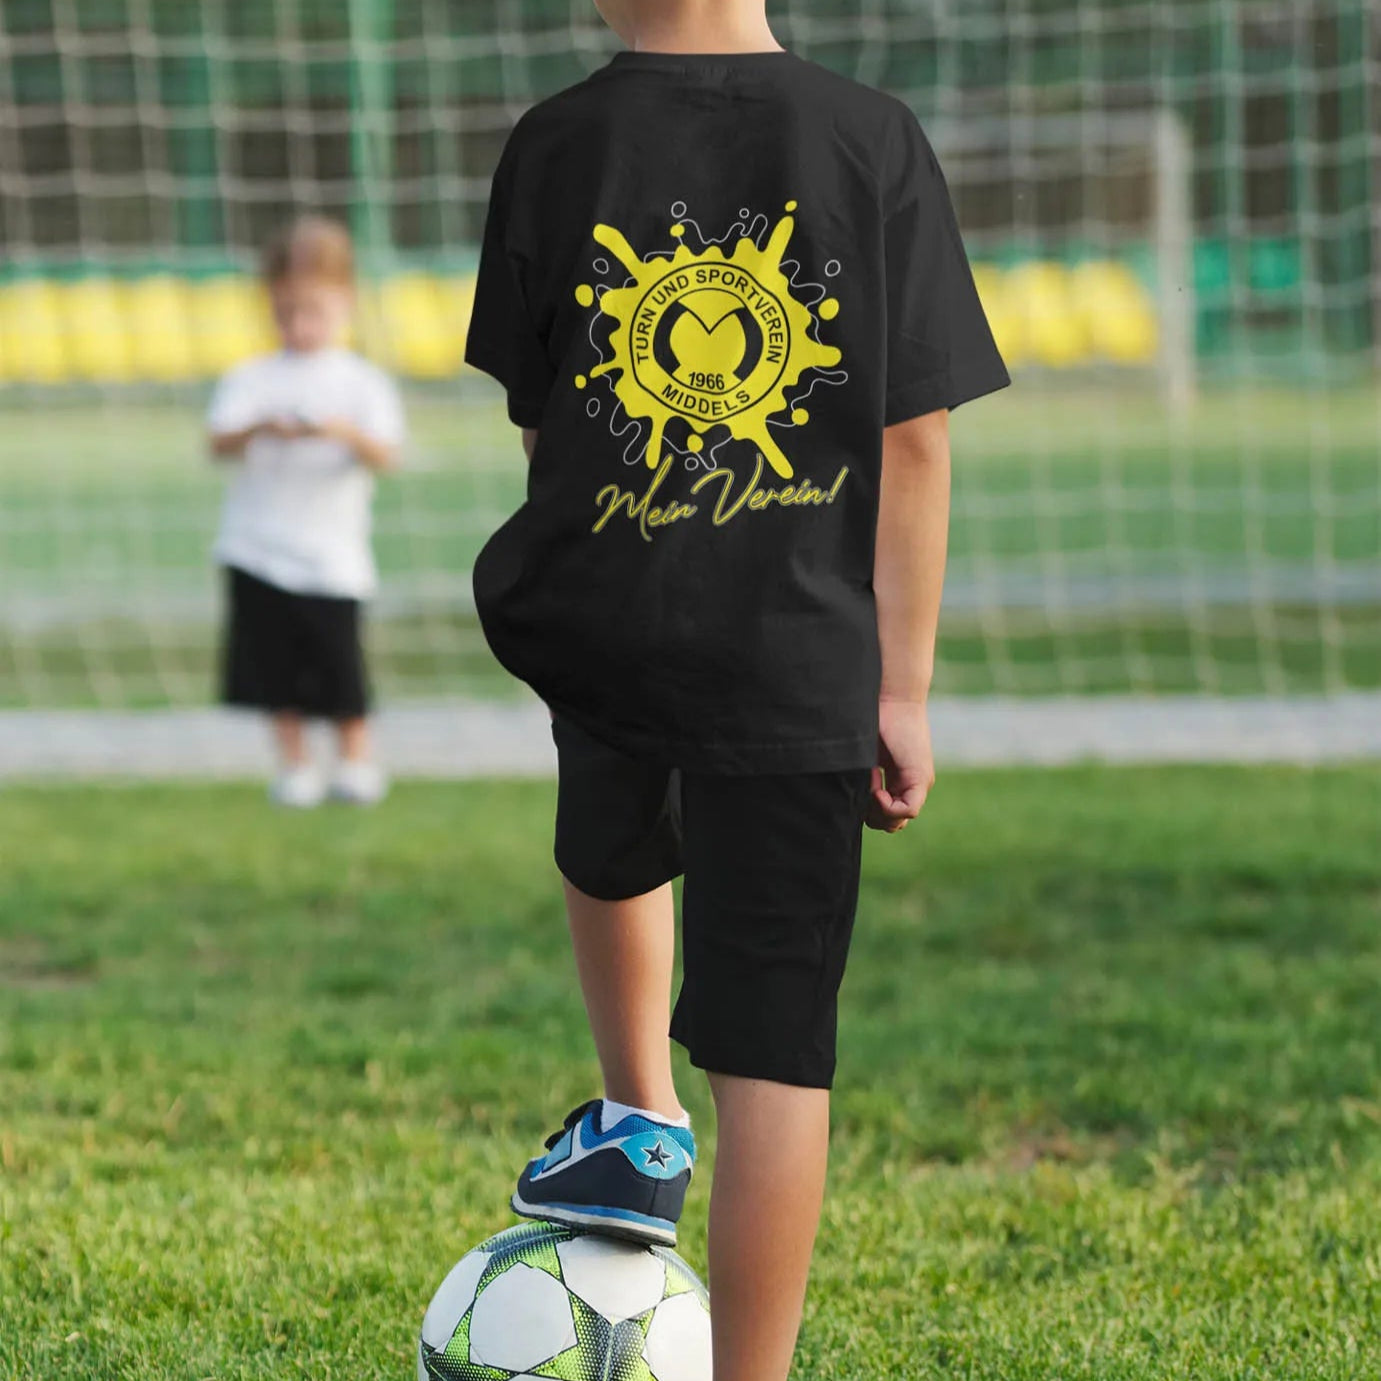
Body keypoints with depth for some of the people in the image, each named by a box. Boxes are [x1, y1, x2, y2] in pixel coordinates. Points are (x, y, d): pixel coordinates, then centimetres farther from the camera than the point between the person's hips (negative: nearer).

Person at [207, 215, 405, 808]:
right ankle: (294, 764, 15)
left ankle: (355, 760, 18)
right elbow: (219, 442, -9)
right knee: (274, 666, 2)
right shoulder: (252, 379, 5)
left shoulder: (363, 382, 2)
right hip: (258, 552, 2)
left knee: (339, 665, 0)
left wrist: (346, 431, -30)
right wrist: (260, 430, -30)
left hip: (331, 554, -1)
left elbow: (385, 456, -10)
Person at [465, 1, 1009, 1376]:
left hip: (593, 630, 2)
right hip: (795, 664, -2)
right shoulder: (874, 141, -3)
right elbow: (915, 438, -3)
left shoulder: (551, 147, -1)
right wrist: (902, 687, 2)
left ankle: (637, 1124, 32)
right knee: (773, 1055, 2)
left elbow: (538, 422, 9)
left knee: (611, 856, 37)